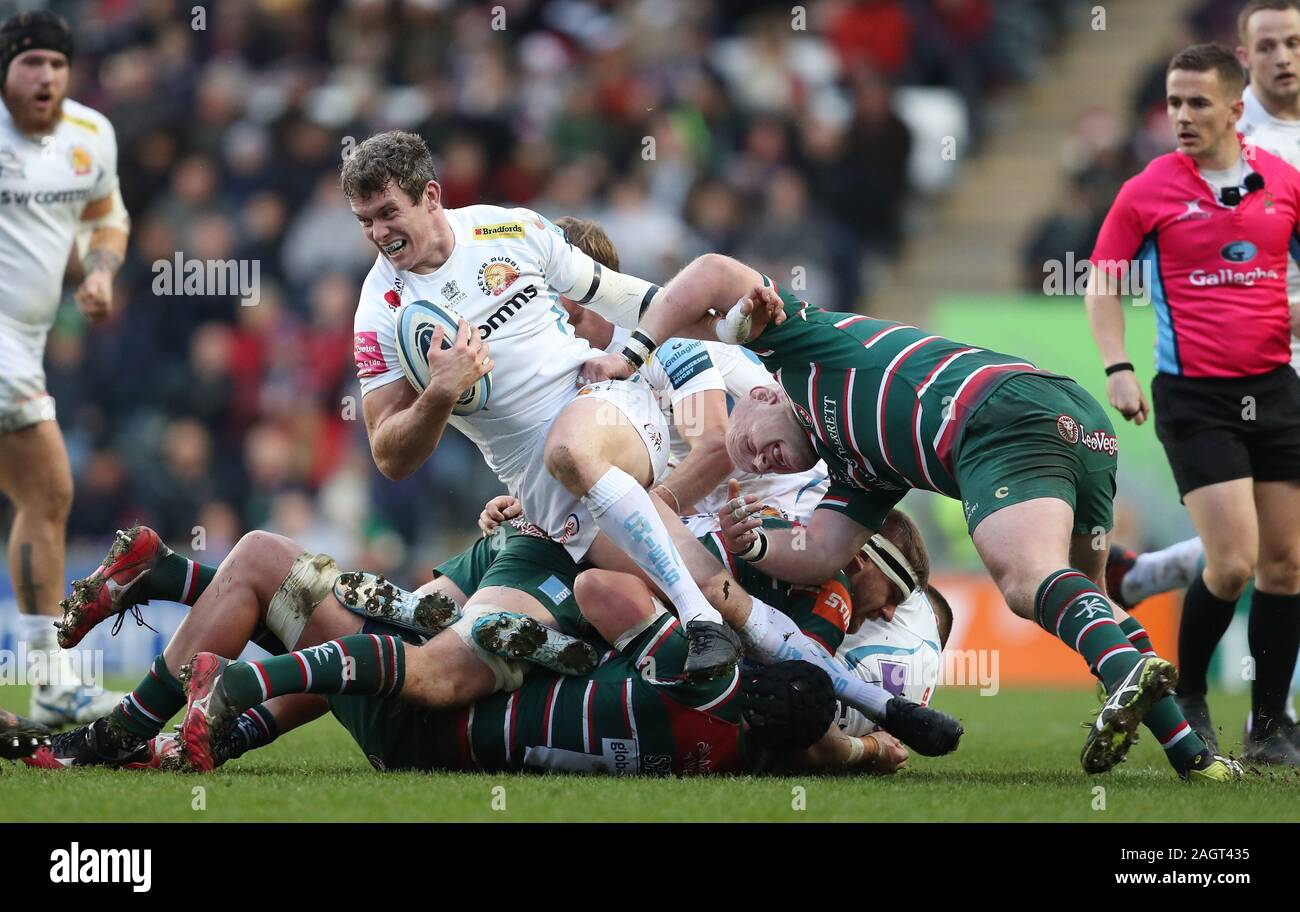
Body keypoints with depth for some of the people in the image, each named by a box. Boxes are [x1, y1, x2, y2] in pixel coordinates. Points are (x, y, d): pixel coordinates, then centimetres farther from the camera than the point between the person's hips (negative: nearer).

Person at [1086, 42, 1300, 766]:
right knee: (1232, 563, -12)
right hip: (1195, 398, -3)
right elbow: (1102, 279, 4)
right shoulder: (1149, 191, -4)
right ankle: (1188, 697, 11)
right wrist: (1118, 367, -7)